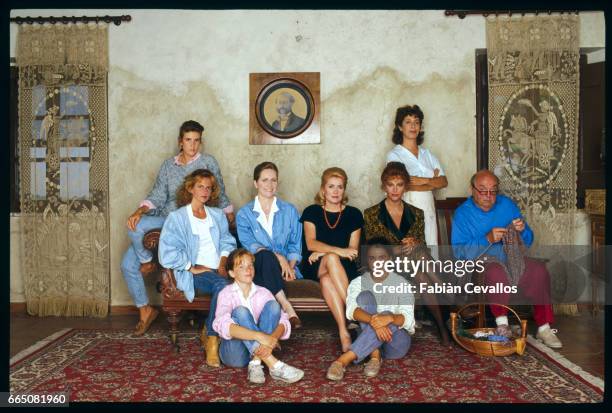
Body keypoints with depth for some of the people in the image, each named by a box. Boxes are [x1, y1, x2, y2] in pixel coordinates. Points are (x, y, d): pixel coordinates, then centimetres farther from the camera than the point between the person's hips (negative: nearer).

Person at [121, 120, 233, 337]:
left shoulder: (208, 162, 4)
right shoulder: (168, 165, 14)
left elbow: (220, 195, 8)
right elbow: (157, 196, 7)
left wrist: (231, 218, 1)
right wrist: (139, 212, -10)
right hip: (165, 219, 5)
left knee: (136, 227, -28)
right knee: (128, 264, -7)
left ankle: (148, 262, 0)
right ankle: (145, 310, 8)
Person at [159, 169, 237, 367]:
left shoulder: (218, 215, 24)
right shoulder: (177, 217, 7)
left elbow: (227, 241, 19)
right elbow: (167, 253, -3)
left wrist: (223, 263, 0)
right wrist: (192, 268, -10)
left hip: (218, 271, 4)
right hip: (194, 274, -4)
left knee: (223, 284, -33)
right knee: (222, 285, -35)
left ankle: (210, 333, -17)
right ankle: (212, 341, -25)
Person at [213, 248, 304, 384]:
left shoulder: (263, 292, 5)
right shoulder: (226, 293, -5)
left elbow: (283, 321, -7)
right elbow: (222, 325, -26)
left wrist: (272, 338, -31)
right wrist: (260, 336, -37)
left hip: (259, 350, 3)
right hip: (234, 352, -3)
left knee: (272, 305, -15)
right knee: (240, 311, -28)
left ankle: (256, 363, -24)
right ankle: (273, 365, -38)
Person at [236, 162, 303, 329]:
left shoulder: (290, 211, 15)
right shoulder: (244, 213, 9)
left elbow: (295, 245, 10)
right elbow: (249, 245, -7)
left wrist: (290, 266, -11)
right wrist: (278, 257, -21)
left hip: (285, 267, 1)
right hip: (257, 266, -1)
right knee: (266, 256, -38)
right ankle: (287, 308, -41)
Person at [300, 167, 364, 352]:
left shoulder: (353, 214, 9)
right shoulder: (312, 212, 8)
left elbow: (353, 250, 2)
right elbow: (311, 243, -8)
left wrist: (323, 252, -13)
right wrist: (338, 251, -25)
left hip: (344, 267, 0)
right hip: (314, 268, 0)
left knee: (326, 278, -36)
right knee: (332, 259, -36)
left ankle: (343, 331, -41)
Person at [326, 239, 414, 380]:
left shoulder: (401, 283, -5)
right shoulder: (358, 282, -1)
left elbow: (408, 319, -19)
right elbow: (351, 310, -20)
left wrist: (389, 318, -42)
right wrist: (373, 320, -40)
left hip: (398, 340, -1)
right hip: (369, 339, 2)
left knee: (387, 316, -35)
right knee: (365, 296, -21)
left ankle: (344, 360, -41)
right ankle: (375, 356, -28)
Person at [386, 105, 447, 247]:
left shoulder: (427, 154, 13)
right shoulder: (394, 155, -2)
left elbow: (444, 181, 6)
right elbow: (402, 186, -13)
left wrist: (424, 180, -11)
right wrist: (433, 182, -4)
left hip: (428, 209, 5)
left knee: (431, 252, 5)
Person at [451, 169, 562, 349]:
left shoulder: (507, 205, 8)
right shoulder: (462, 213, -4)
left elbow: (528, 241, 12)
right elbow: (458, 251, -16)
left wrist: (522, 231, -12)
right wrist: (487, 239, -27)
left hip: (509, 258, 4)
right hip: (480, 262, -4)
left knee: (538, 270, -23)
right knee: (497, 271, -37)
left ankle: (543, 327, -14)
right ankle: (502, 325, -28)